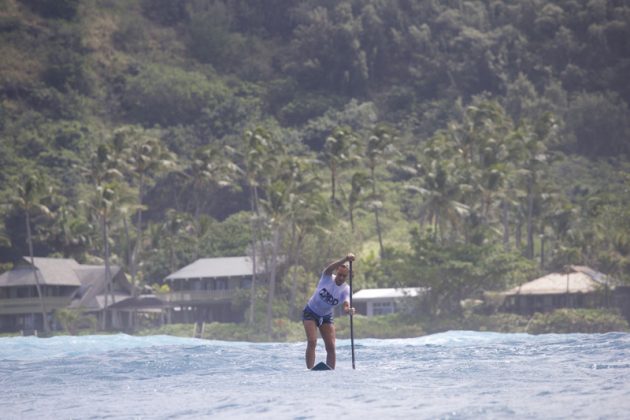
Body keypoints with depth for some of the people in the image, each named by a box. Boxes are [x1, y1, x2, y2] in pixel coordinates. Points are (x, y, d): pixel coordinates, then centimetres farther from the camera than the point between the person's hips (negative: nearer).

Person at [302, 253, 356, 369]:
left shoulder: (346, 289, -14)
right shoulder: (327, 278, -18)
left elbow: (346, 306, -28)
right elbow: (330, 267, -41)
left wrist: (349, 310, -54)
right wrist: (345, 259, -58)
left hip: (326, 316, 3)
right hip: (311, 313, -3)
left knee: (331, 347, -4)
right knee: (312, 342, -18)